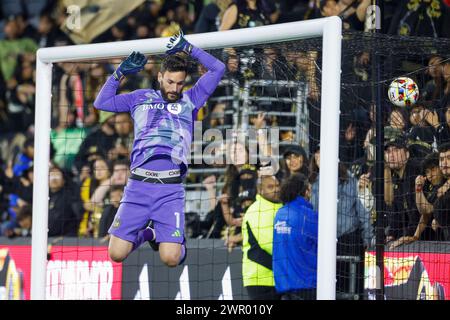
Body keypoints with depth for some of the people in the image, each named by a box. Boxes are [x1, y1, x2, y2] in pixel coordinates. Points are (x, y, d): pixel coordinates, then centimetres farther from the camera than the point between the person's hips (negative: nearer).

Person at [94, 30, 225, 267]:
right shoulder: (140, 98, 18)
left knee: (171, 258, -11)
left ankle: (169, 238, 25)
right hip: (138, 184, 1)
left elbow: (218, 69, 10)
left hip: (170, 188, -1)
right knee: (116, 254, -5)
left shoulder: (190, 101, 15)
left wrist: (188, 49, 10)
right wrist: (120, 73, 17)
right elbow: (101, 103, 23)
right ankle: (146, 233, 27)